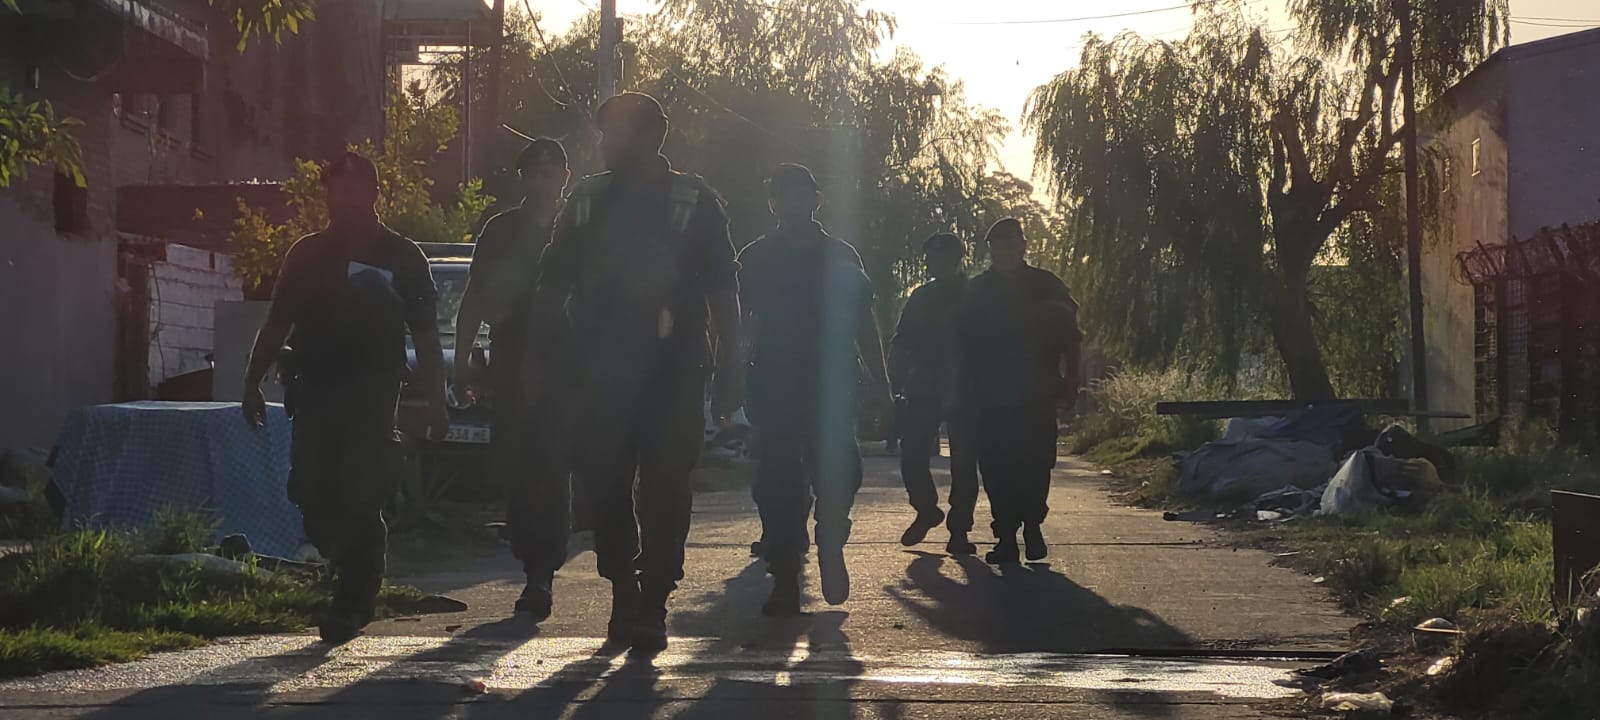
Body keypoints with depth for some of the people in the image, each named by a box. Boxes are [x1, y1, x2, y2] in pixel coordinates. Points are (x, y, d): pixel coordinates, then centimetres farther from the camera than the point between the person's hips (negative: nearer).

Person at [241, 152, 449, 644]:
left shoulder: (401, 257, 5)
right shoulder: (308, 253, 13)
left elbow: (426, 339, 5)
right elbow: (276, 326, 18)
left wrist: (436, 405, -1)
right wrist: (253, 382, 12)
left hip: (371, 398, -3)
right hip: (314, 392, 3)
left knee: (358, 502, -8)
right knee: (312, 497, -1)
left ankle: (351, 603, 1)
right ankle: (360, 581, 22)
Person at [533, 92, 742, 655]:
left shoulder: (694, 202, 3)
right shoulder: (588, 199, 11)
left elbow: (723, 295, 3)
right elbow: (553, 286, 14)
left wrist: (728, 374, -1)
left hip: (673, 375, -3)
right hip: (600, 374, 3)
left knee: (664, 493, -3)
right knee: (603, 488, 1)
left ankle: (651, 604, 4)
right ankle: (624, 594, 16)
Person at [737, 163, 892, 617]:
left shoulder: (841, 256, 11)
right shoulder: (756, 259, 9)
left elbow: (863, 323, 12)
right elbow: (743, 324, 8)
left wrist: (878, 383, 7)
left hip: (831, 383, 0)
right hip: (773, 384, 0)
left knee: (838, 472, -11)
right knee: (778, 481, -4)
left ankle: (830, 545, 18)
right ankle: (784, 581, 2)